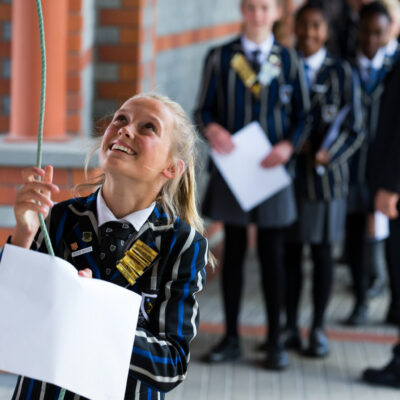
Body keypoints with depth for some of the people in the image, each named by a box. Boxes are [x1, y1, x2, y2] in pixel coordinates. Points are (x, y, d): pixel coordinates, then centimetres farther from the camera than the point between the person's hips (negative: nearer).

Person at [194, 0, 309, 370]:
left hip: (271, 168, 0)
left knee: (272, 255, 4)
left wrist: (288, 146, -12)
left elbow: (303, 114, 6)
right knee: (234, 251, 6)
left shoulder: (288, 60, 4)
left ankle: (275, 340, 13)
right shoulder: (220, 58, 4)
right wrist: (212, 129, -18)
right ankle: (231, 339, 15)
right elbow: (204, 109, 4)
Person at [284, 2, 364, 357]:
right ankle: (290, 327, 18)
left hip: (325, 176, -1)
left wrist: (325, 155, -15)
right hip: (287, 173, 1)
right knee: (290, 252, 6)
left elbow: (355, 130, -1)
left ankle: (318, 329, 16)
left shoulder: (341, 73, 1)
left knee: (322, 252, 5)